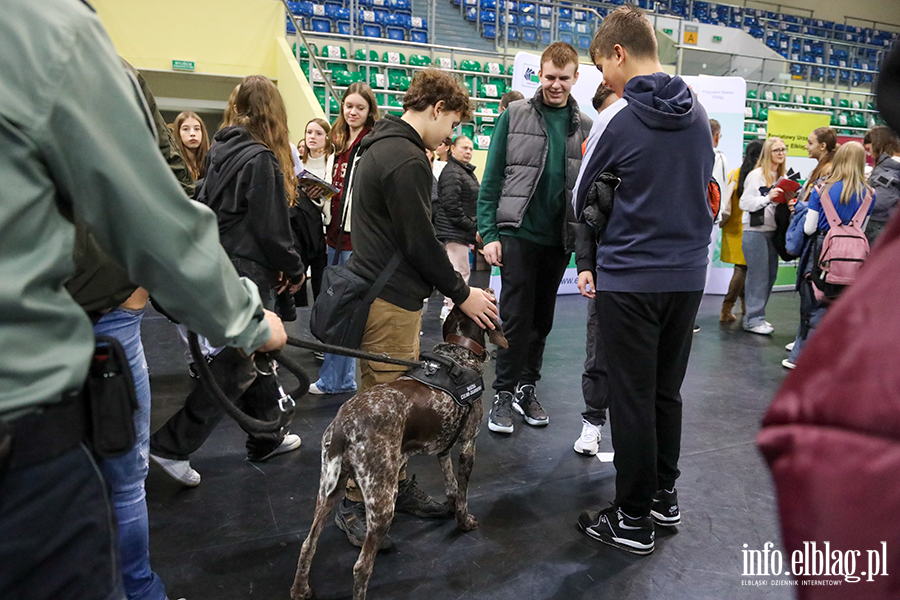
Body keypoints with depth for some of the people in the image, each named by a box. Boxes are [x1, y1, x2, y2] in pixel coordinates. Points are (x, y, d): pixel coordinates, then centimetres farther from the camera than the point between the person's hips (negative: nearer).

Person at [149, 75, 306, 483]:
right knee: (236, 366, 1)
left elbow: (209, 209, 13)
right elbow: (271, 229, -16)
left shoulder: (220, 151, 9)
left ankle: (267, 438, 30)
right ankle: (172, 446, 5)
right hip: (248, 276, -9)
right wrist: (294, 271, 0)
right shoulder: (260, 158, -16)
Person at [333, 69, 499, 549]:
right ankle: (355, 505, 13)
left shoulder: (382, 145, 16)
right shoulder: (406, 159, -17)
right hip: (391, 300, -11)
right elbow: (420, 242, -19)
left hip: (378, 288, 11)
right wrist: (462, 294, -7)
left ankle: (396, 484, 29)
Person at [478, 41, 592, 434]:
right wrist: (488, 233, -9)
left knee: (542, 318, 12)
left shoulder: (585, 127, 9)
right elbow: (492, 177, -2)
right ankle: (504, 394, 9)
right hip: (519, 232, -3)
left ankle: (527, 387, 26)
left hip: (559, 238, 3)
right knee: (516, 316, -3)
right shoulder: (515, 115, 1)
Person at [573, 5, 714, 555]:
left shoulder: (616, 120, -11)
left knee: (633, 399, 3)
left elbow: (582, 200, 0)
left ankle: (634, 521, 15)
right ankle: (665, 497, 30)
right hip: (688, 274, 6)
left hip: (631, 278, -6)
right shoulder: (698, 113, 7)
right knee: (667, 391, 17)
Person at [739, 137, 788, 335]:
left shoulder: (782, 177, 15)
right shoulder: (757, 175, -9)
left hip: (772, 231, 8)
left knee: (770, 275, 9)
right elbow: (744, 203, -14)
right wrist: (768, 198, -24)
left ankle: (755, 316, 19)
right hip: (755, 231, -8)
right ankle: (753, 319, 4)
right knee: (758, 276, -5)